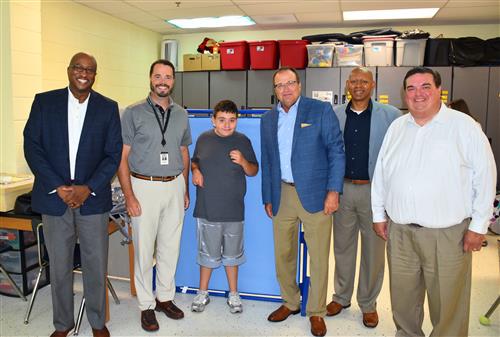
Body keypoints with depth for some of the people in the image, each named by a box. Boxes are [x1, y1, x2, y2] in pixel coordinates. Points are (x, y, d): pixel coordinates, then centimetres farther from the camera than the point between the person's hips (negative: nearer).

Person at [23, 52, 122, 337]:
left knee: (96, 265, 8)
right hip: (54, 197, 1)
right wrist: (57, 187, -11)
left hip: (93, 198, 0)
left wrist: (88, 189, -12)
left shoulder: (108, 108, 2)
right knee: (59, 266, 12)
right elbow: (32, 147, -1)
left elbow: (113, 154, -1)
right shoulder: (44, 102, 2)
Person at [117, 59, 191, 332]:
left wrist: (185, 189, 12)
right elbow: (122, 157, -6)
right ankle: (146, 305, 20)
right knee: (144, 248, 4)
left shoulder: (181, 114, 8)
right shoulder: (133, 113, -4)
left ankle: (165, 297, 29)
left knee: (170, 247, 11)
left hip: (174, 186, 4)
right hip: (144, 187, -4)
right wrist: (129, 195, -11)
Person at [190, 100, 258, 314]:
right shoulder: (203, 139, 1)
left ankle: (233, 294, 30)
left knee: (232, 253, 14)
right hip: (207, 208, 0)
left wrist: (243, 162, -17)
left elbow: (254, 171, 3)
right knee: (208, 253, 13)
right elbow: (194, 161, 16)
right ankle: (203, 293, 31)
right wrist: (195, 171, -6)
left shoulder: (243, 141, -2)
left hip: (233, 210, 0)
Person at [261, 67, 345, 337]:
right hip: (282, 194, 4)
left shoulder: (321, 110, -2)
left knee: (319, 257, 3)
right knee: (282, 253, 13)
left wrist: (333, 191, -11)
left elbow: (336, 151, -4)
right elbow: (267, 161, 15)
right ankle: (290, 302, 33)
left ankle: (316, 312, 22)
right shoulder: (268, 119, 12)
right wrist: (268, 198, 13)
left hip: (315, 194, -4)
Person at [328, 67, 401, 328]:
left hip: (375, 190, -2)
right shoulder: (334, 114, 4)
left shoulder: (390, 115, -3)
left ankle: (368, 304, 28)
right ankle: (341, 297, 33)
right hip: (343, 189, 2)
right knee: (342, 246, 14)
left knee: (373, 250, 9)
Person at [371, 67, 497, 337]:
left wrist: (478, 225, -7)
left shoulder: (464, 126, -5)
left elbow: (485, 175, -5)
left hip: (447, 232, -4)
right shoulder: (396, 127, 9)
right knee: (403, 297, 16)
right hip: (399, 231, 4)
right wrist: (379, 214, 11)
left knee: (447, 303, 6)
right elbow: (380, 173, 12)